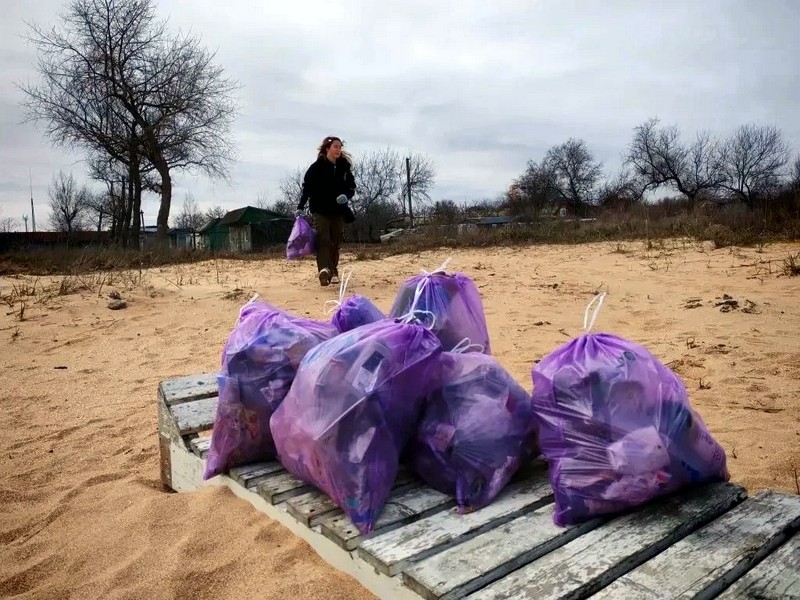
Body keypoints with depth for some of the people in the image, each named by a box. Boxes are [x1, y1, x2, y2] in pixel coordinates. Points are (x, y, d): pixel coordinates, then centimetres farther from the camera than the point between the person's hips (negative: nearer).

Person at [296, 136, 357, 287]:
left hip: (338, 211, 4)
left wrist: (346, 196, -12)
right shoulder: (317, 167, -5)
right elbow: (307, 188, -6)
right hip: (320, 210, -4)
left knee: (336, 243, 7)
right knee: (323, 240, -14)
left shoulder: (344, 167, 5)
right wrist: (300, 207, -11)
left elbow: (351, 186, 10)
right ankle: (324, 270, -29)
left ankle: (333, 272, 16)